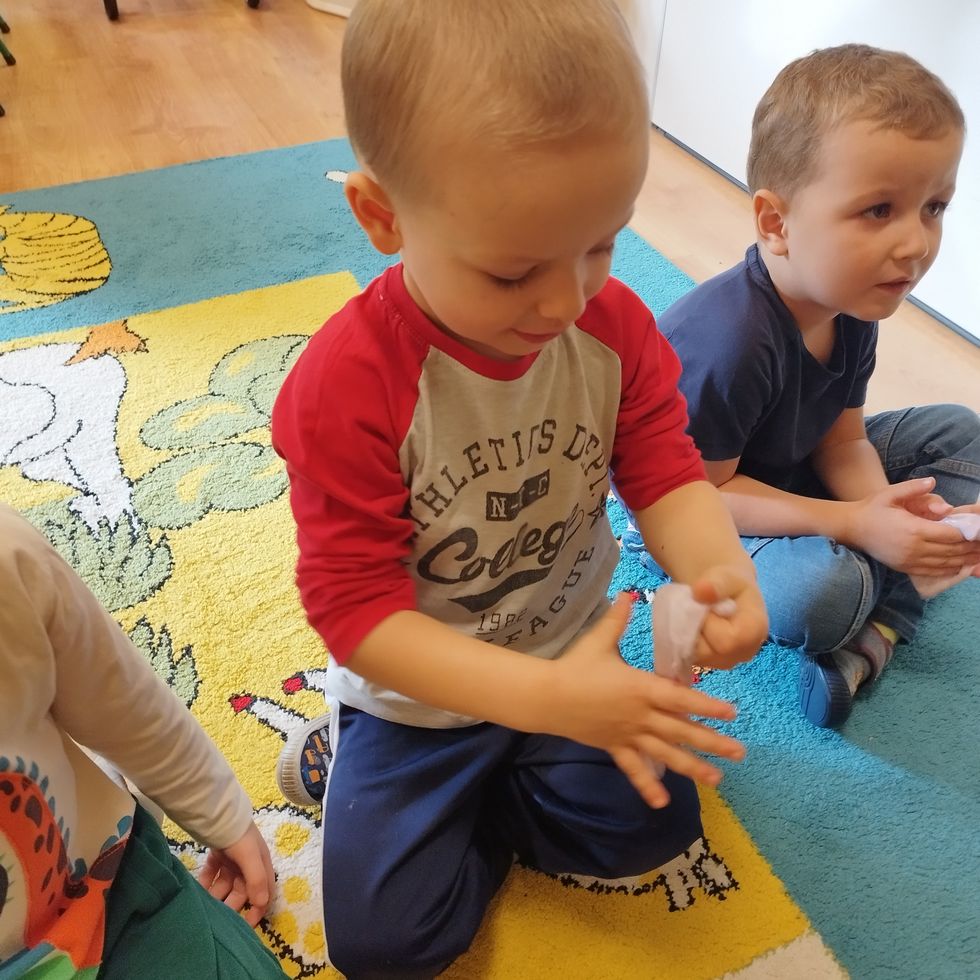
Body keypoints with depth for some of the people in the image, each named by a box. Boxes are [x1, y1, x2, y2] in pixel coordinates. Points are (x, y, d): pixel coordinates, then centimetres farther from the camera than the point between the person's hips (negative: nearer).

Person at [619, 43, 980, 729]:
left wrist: (886, 504, -22)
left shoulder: (852, 308, -7)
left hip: (785, 476, 9)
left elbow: (843, 443, 0)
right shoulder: (731, 340, -33)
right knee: (819, 592, -37)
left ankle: (880, 621, -5)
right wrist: (854, 523, -28)